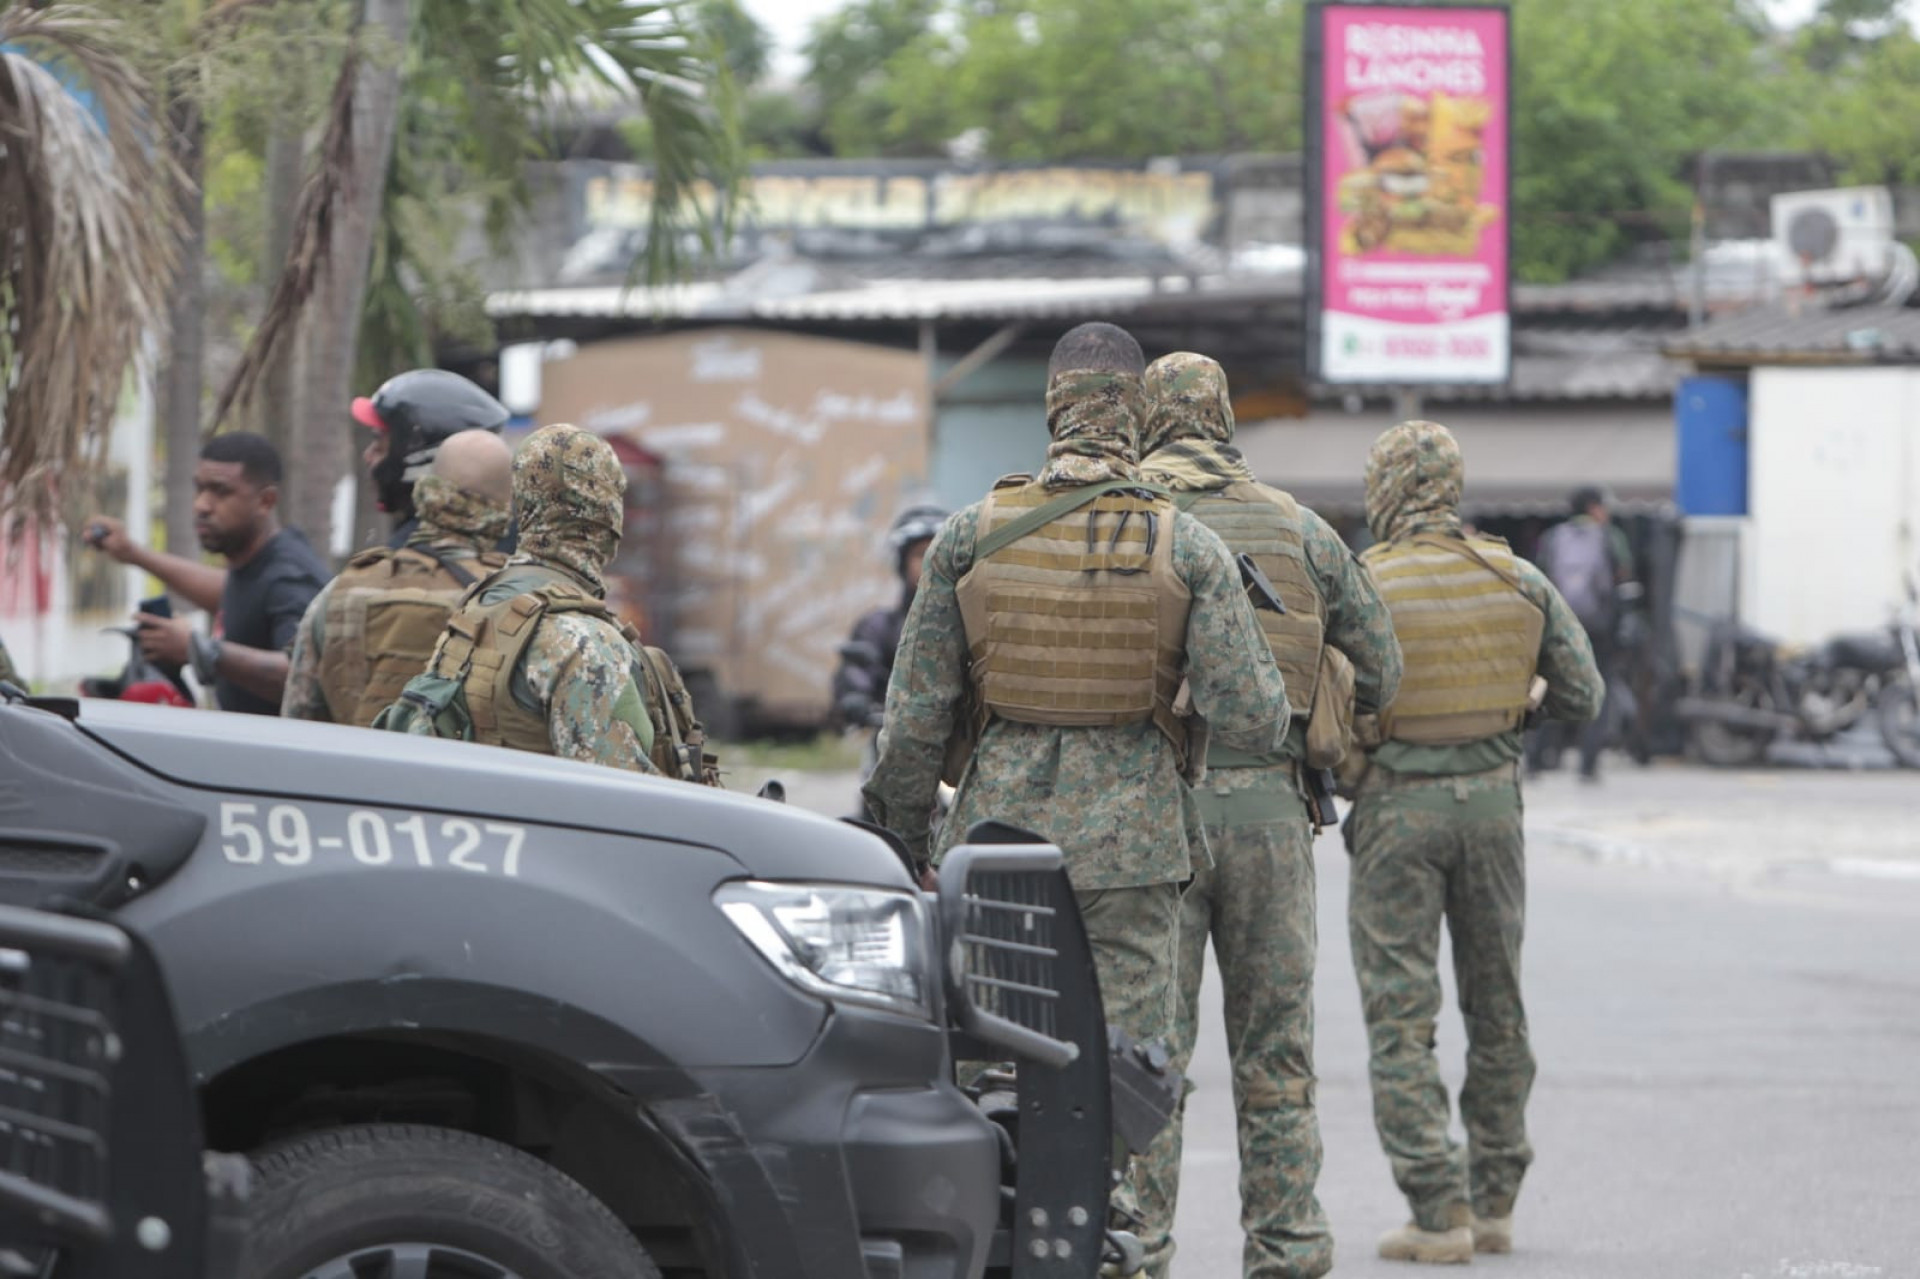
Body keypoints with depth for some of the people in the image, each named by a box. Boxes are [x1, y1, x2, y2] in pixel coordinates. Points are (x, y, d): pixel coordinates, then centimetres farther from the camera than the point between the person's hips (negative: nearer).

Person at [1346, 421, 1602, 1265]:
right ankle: (1495, 1205, 18)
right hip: (1491, 797, 4)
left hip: (1396, 806, -4)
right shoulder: (1517, 581, 0)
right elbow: (1583, 695, 4)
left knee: (1400, 1016, -1)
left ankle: (1439, 1212, -8)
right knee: (1496, 1006, 15)